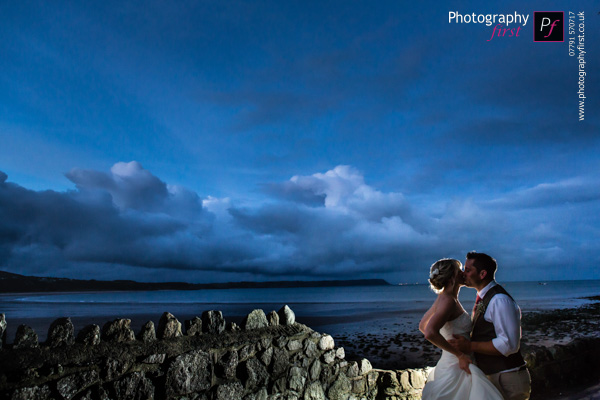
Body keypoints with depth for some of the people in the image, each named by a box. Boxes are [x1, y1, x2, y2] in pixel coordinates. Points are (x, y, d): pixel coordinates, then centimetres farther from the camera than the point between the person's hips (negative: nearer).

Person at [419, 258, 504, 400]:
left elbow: (422, 326, 20)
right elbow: (430, 333, -32)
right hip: (456, 368, -9)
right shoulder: (448, 300, -18)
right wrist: (460, 354, -22)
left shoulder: (443, 298, 9)